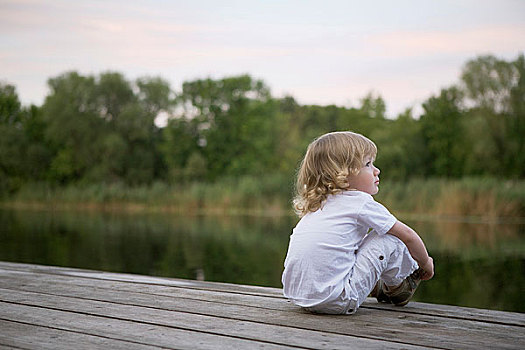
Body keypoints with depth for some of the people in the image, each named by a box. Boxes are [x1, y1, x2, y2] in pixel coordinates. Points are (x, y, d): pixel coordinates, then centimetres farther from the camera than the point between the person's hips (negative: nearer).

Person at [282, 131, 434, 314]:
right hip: (337, 302, -8)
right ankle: (400, 287, 25)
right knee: (389, 239, 1)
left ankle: (380, 287, 34)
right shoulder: (361, 203, -5)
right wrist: (425, 263, 24)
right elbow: (408, 236, 3)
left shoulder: (316, 205, 16)